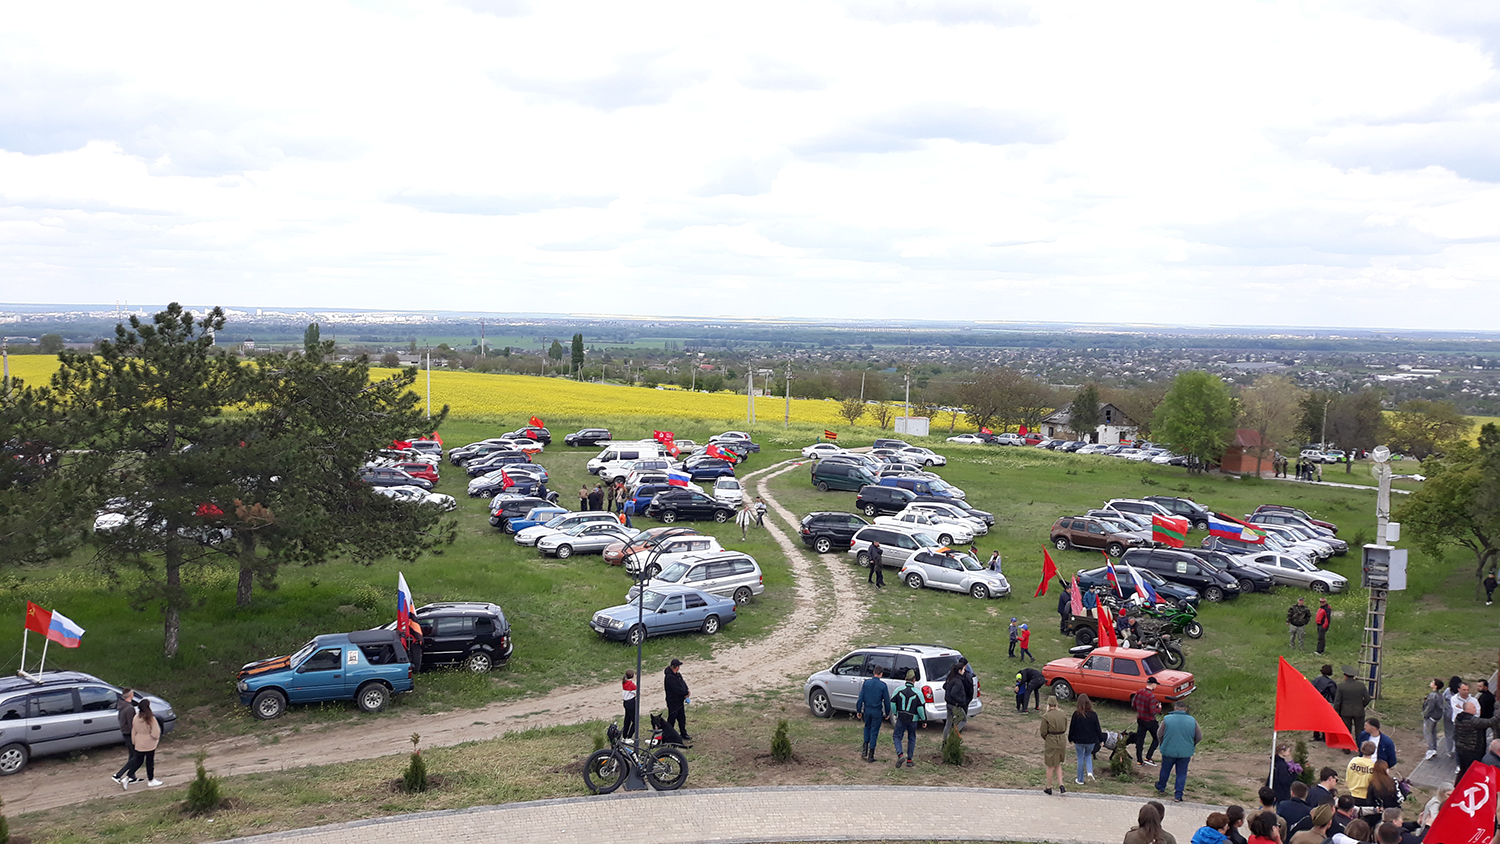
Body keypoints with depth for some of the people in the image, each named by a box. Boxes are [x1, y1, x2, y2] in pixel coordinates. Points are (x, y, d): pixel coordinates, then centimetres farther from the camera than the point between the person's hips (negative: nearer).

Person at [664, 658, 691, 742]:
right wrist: (686, 693, -14)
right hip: (673, 702, -9)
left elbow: (683, 683, 7)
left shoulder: (677, 674, 5)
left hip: (680, 700, 9)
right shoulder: (669, 677, -26)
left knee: (682, 718, 16)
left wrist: (686, 692, -11)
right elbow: (677, 690, -27)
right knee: (671, 719, 1)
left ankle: (683, 734, 27)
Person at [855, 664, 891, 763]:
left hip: (867, 710, 3)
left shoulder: (866, 683, -3)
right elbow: (886, 701, -4)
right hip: (877, 712, -3)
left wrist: (858, 710, 7)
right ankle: (870, 756, 8)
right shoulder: (883, 685, -10)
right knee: (874, 732, 5)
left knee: (867, 728, 24)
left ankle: (864, 750, 16)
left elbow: (861, 698, -1)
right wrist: (887, 713, 8)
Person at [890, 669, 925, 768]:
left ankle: (900, 754, -11)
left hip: (901, 719, 0)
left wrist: (895, 714, 15)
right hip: (913, 719, 0)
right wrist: (924, 719, 3)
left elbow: (892, 703, 0)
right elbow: (921, 708, -9)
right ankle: (910, 760, 17)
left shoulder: (899, 690, -5)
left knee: (897, 736, 11)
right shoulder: (917, 693, -8)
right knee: (911, 739, 16)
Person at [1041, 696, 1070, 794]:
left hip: (1051, 742, -5)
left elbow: (1043, 731, -12)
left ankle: (1048, 788, 20)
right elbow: (1065, 728, 9)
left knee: (1050, 766, 8)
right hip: (1062, 741, 5)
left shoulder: (1046, 716, -15)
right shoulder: (1062, 715, 1)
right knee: (1058, 764, 21)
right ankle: (1061, 786, 10)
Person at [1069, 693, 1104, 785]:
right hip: (1091, 740, 2)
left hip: (1079, 740, -2)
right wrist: (1101, 740, 9)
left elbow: (1072, 728, -6)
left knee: (1080, 758, 11)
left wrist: (1070, 738, 8)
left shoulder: (1076, 714, -13)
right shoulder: (1093, 714, -8)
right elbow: (1098, 728, -2)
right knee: (1088, 755, 25)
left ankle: (1080, 780, 18)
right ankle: (1090, 772, 1)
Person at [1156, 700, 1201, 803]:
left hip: (1168, 751, 0)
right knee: (1181, 774, 12)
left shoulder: (1167, 719, -11)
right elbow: (1199, 737, 0)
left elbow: (1160, 736, -2)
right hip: (1185, 752, 0)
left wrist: (1163, 746, 17)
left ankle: (1161, 788, 39)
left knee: (1165, 770, 20)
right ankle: (1178, 795, 13)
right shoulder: (1192, 721, -7)